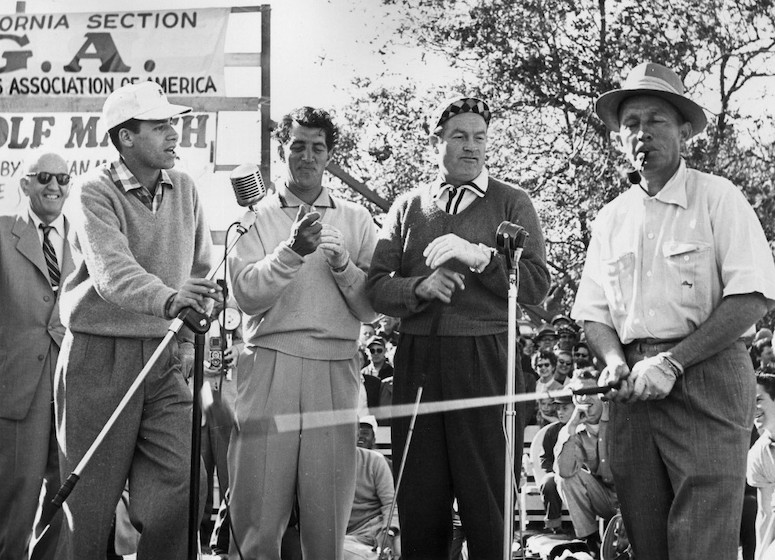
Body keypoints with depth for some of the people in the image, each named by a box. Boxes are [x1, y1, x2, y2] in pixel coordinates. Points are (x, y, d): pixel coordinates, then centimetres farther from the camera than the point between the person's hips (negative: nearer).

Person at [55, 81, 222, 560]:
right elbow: (112, 269, -27)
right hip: (100, 358, -5)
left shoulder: (184, 189, 9)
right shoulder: (97, 192, -10)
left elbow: (201, 268, 19)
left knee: (181, 487, -7)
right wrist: (167, 299, -43)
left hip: (163, 356, 5)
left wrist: (198, 301, 1)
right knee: (91, 505, -1)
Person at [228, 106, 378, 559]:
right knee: (258, 513, -4)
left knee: (328, 519, 1)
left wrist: (342, 264, -8)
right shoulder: (256, 216, 9)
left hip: (335, 372, 1)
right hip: (270, 365, -1)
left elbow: (372, 310, 8)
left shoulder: (356, 220, 13)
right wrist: (292, 250, -16)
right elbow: (248, 296, -4)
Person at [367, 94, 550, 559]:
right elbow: (378, 288, 7)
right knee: (418, 504, 3)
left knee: (487, 505, -2)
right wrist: (421, 287, -12)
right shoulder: (408, 207, 15)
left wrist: (479, 256, -14)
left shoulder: (512, 203, 9)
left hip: (487, 360, -2)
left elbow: (536, 284, -2)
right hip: (417, 360, 2)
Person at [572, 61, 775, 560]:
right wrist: (615, 361, -7)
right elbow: (594, 312, 16)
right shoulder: (611, 218, 15)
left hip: (706, 378, -5)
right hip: (635, 389, 5)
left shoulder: (717, 198, -1)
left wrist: (672, 363, -15)